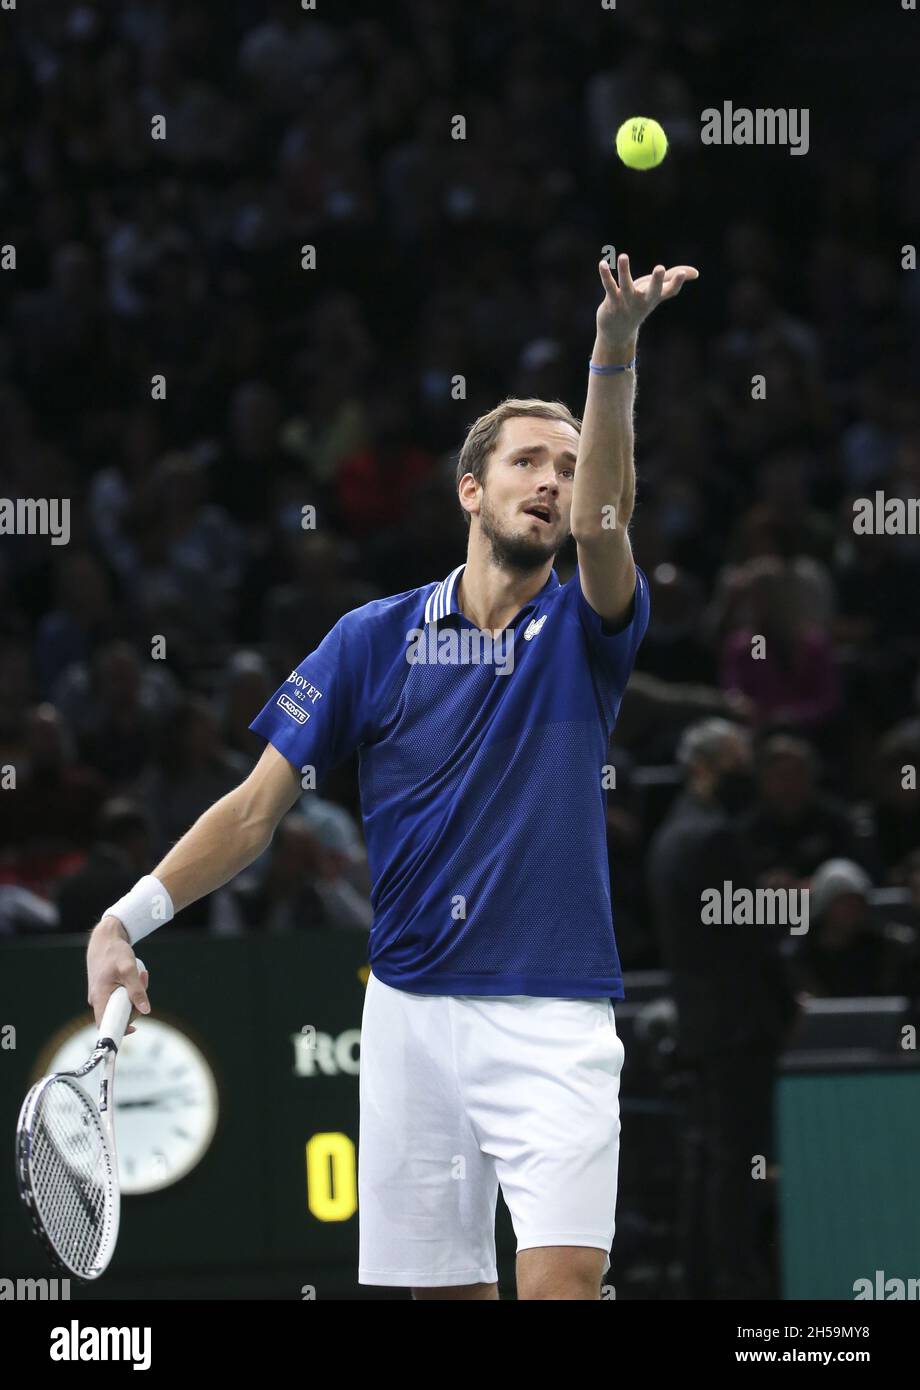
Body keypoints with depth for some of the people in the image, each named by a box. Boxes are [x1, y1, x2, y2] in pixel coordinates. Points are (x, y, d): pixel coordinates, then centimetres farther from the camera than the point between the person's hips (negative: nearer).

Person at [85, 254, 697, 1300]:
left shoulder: (586, 627, 3)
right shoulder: (376, 640, 5)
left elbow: (600, 521, -19)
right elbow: (258, 808, 6)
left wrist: (614, 348, -36)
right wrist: (127, 919, -7)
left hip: (554, 1018, -2)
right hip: (414, 1009, 2)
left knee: (564, 1282, -17)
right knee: (442, 1288, 6)